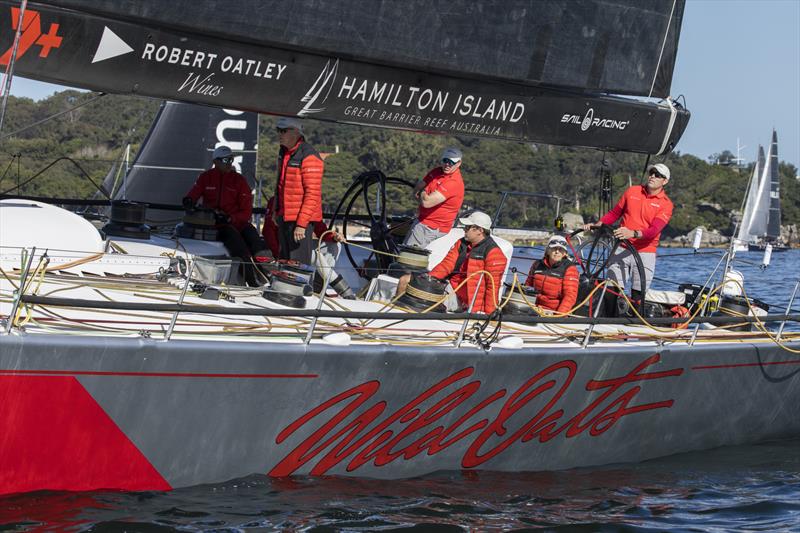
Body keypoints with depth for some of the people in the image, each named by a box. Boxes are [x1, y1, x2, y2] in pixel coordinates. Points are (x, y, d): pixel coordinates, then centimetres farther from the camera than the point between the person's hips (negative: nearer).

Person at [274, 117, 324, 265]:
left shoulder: (309, 157, -17)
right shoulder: (283, 152, 11)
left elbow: (312, 194, -20)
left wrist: (301, 224, -23)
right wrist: (276, 211, 22)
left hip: (301, 219, -9)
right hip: (284, 217, 9)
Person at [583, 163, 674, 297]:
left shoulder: (666, 204, -2)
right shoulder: (632, 192, 8)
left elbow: (654, 230, -17)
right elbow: (614, 213, 18)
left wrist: (633, 233, -35)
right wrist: (597, 224, 1)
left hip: (645, 252, -2)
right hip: (622, 250, 2)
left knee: (637, 296, -1)